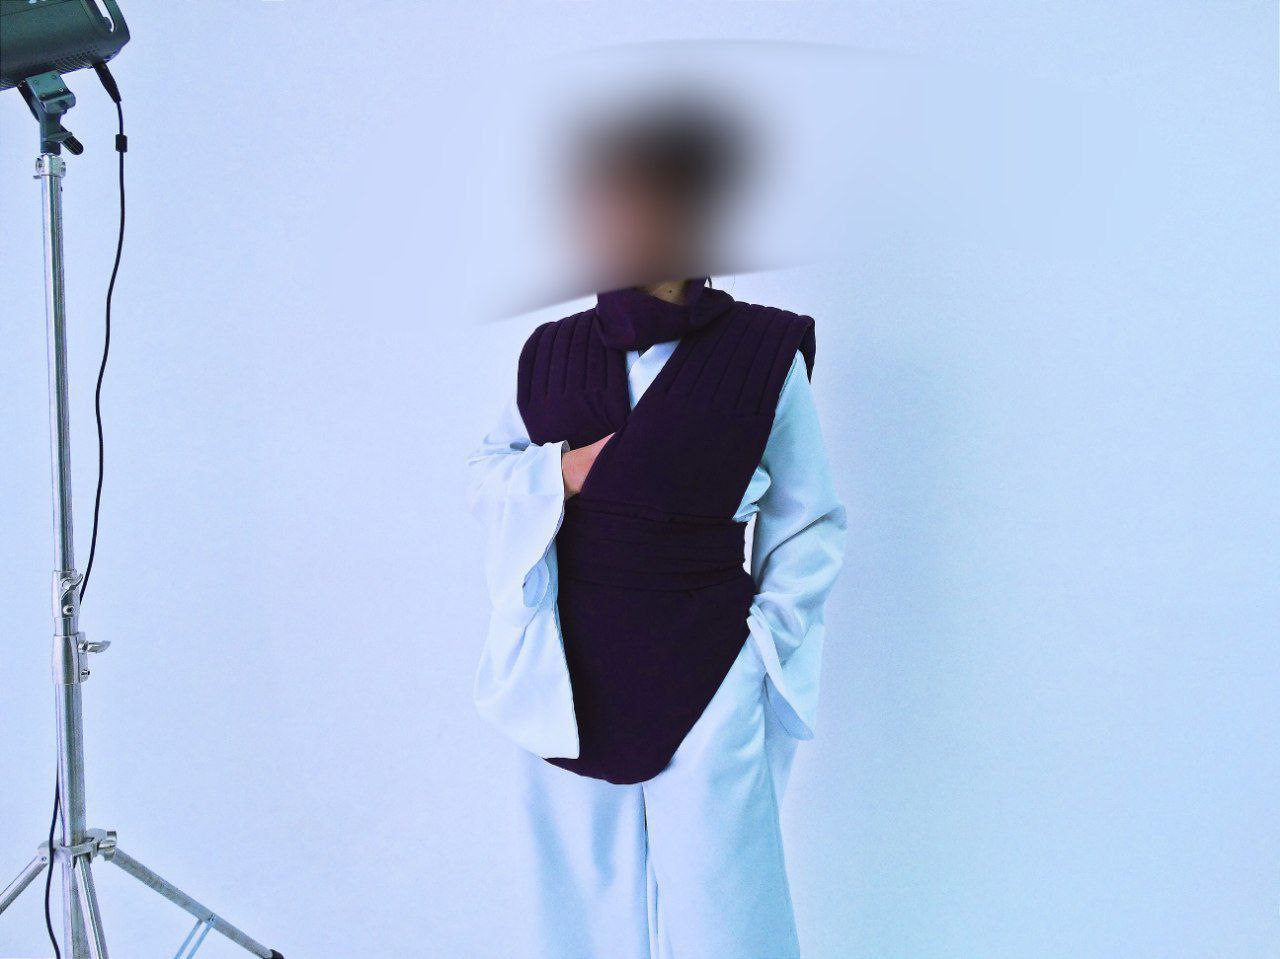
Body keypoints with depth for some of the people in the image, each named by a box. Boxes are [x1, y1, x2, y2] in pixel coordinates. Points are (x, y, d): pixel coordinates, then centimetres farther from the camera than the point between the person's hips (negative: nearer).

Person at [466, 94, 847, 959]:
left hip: (706, 684, -3)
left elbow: (808, 526, 0)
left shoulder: (765, 353, -6)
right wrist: (559, 472, -8)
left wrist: (768, 643, -7)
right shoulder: (550, 352, 2)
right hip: (569, 681, 4)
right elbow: (486, 470, 12)